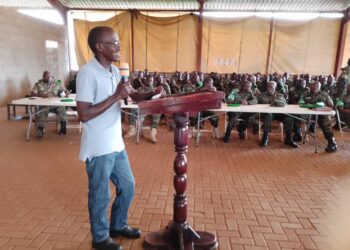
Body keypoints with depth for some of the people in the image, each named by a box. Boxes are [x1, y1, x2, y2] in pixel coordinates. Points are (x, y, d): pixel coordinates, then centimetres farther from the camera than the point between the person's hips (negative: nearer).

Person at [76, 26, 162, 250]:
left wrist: (151, 94, -1)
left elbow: (132, 96, 18)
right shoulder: (87, 73, -18)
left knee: (128, 186, 19)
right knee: (101, 196, 9)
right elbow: (84, 114, -22)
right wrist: (116, 96, -23)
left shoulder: (114, 70, 8)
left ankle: (118, 226, 41)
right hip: (99, 148, -8)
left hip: (116, 144, 8)